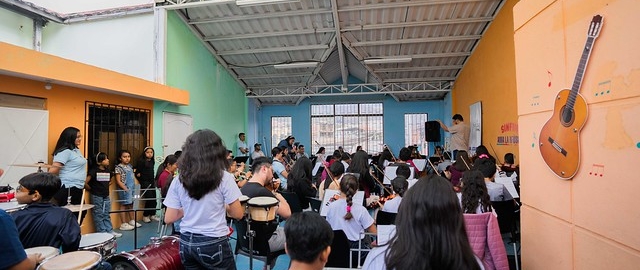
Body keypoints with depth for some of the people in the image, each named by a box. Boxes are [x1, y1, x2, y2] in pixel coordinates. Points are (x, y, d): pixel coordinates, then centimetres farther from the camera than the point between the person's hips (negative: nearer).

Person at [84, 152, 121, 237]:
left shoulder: (108, 171, 5)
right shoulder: (94, 171, -14)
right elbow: (85, 183, -19)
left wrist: (105, 187, 10)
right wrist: (91, 189, -7)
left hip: (106, 196, 6)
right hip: (97, 197, -6)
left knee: (107, 215, 12)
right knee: (99, 215, 4)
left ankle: (110, 231, 18)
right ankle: (102, 232, 11)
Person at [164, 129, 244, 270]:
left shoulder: (178, 180, -3)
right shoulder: (224, 178, -14)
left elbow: (169, 219, 0)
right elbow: (238, 214, -9)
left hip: (186, 243, 4)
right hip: (214, 244, -4)